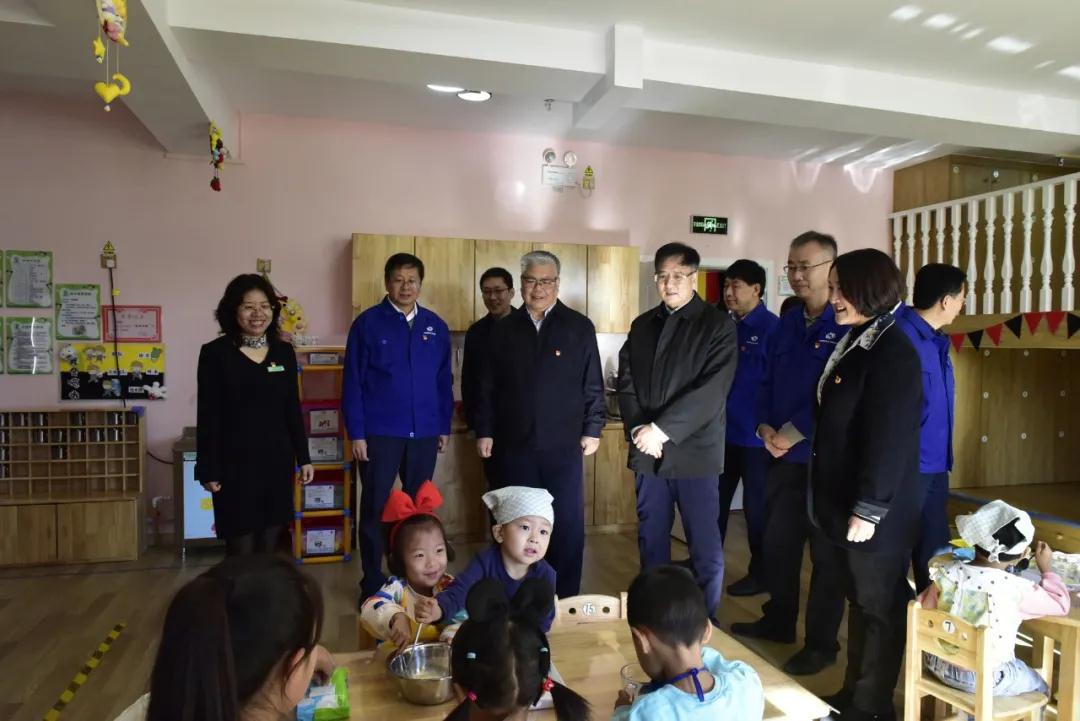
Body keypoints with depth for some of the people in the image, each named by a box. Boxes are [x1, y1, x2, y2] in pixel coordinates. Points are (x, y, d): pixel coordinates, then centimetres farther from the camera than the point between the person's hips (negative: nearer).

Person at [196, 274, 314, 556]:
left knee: (269, 548, 12)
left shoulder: (284, 352, 6)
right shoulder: (215, 353, -4)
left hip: (277, 460, 4)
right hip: (236, 463, -3)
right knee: (241, 550, 2)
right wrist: (208, 469, -7)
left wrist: (303, 458, 8)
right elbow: (208, 416, -5)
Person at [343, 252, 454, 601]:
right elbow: (353, 381, -5)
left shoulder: (436, 326, 6)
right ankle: (373, 585, 20)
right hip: (380, 433, -3)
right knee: (375, 508, 7)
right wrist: (356, 433, -9)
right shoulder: (367, 323, -4)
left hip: (424, 433, 3)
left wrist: (444, 427, 7)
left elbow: (444, 381, 10)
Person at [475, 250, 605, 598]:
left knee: (568, 523, 5)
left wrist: (592, 429, -2)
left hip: (563, 444, -1)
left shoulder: (579, 327, 2)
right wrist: (484, 431, 4)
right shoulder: (504, 329, 7)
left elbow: (593, 385, 2)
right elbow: (488, 387, 8)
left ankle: (565, 597, 20)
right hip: (514, 443, 2)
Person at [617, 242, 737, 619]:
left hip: (694, 451, -4)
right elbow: (626, 383, 8)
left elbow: (712, 389, -14)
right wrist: (638, 429, -7)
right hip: (648, 451, 4)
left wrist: (662, 428, -17)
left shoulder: (718, 325, -4)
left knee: (706, 548, 2)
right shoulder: (642, 325, 12)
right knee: (651, 541, 13)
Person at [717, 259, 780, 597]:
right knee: (715, 501, 16)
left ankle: (760, 573, 24)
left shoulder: (772, 328, -13)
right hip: (724, 431, 7)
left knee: (756, 506, 8)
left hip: (755, 434, -6)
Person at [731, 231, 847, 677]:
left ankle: (822, 643, 21)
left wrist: (793, 433, -17)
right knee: (777, 542, 16)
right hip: (783, 455, 7)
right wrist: (765, 426, -3)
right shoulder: (786, 325, 10)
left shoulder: (847, 326, -13)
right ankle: (778, 621, 34)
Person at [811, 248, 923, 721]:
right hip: (841, 499, 9)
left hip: (874, 510, -9)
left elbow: (890, 440, -22)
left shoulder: (892, 353, -18)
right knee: (858, 600, 19)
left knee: (879, 607, 8)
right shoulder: (853, 343, 10)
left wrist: (869, 509, -20)